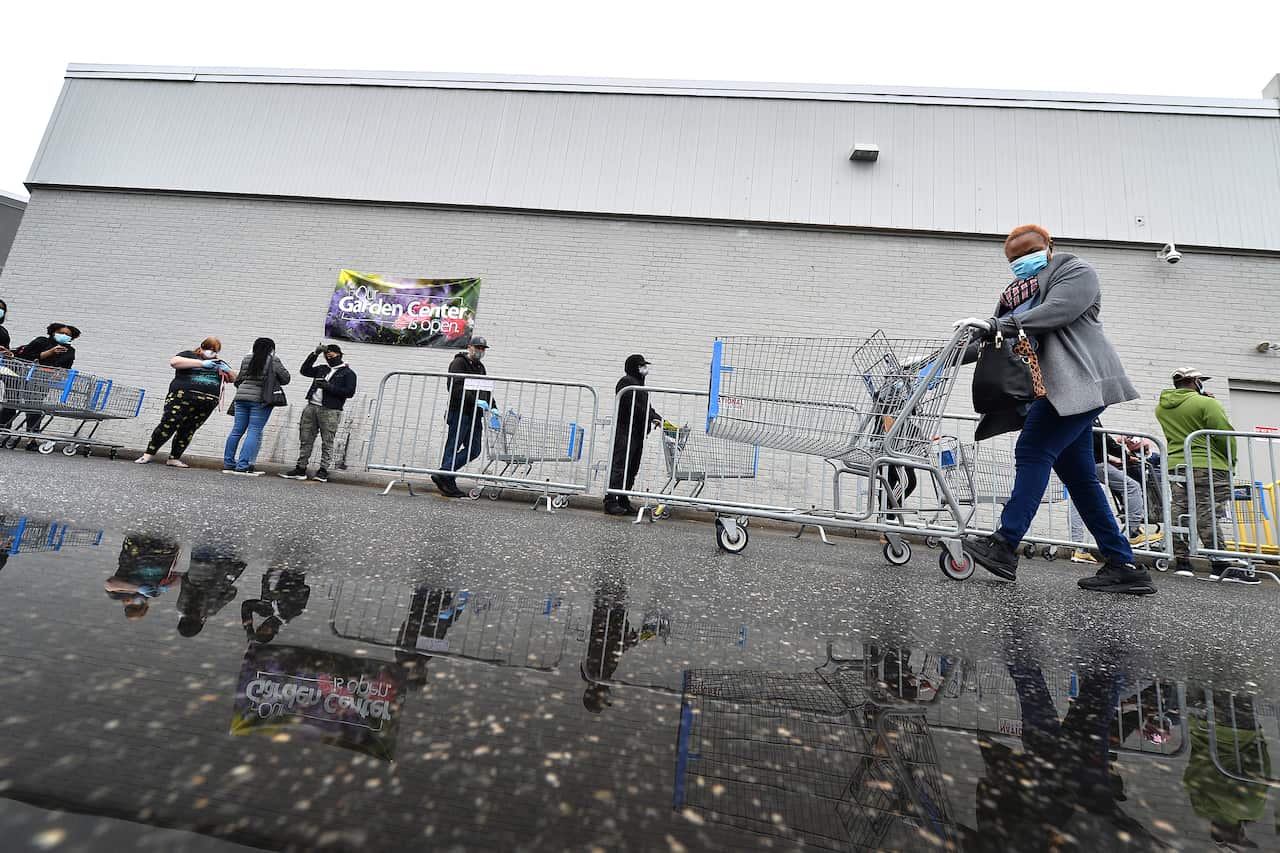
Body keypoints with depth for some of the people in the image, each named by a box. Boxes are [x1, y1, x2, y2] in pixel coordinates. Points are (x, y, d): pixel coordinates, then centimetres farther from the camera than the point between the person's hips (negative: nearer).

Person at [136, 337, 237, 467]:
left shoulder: (219, 363, 23)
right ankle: (149, 454, 0)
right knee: (168, 425, -9)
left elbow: (233, 378, 22)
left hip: (207, 403, 3)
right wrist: (202, 363, -13)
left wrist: (227, 369, -1)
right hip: (182, 397, -3)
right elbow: (174, 362, -8)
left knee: (188, 431, 4)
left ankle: (174, 459, 11)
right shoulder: (189, 355, 11)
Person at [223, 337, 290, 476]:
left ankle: (228, 464, 15)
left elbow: (238, 380, 18)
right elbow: (286, 378, 1)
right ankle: (242, 466, -8)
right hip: (260, 399, -5)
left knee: (237, 430, 10)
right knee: (254, 432, -4)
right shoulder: (273, 360, -3)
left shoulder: (247, 358, 13)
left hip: (242, 397, 6)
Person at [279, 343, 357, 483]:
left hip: (330, 411, -6)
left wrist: (329, 387, -15)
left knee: (327, 442, -4)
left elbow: (350, 392, -7)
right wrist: (315, 354, 10)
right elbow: (305, 370, 15)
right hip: (311, 407, 6)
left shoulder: (348, 373, 4)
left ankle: (323, 471, 0)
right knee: (305, 440, 5)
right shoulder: (322, 369, 23)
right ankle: (301, 469, 10)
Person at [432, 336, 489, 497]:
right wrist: (475, 400, -25)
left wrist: (492, 407, 11)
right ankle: (445, 477, -3)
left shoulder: (480, 367, 25)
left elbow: (486, 391, 26)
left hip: (474, 414, 8)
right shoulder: (459, 362, -2)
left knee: (474, 450, 1)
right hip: (459, 412, -8)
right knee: (453, 447, -7)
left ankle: (445, 473, 6)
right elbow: (457, 387, -16)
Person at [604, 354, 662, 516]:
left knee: (632, 469, 10)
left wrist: (656, 417, 5)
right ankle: (610, 502, -9)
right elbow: (635, 407, -18)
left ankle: (623, 501, 17)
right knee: (619, 467, -11)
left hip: (637, 432, 10)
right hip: (625, 431, -10)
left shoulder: (639, 384, 24)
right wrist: (653, 418, -17)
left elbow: (645, 407, 22)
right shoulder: (626, 382, -8)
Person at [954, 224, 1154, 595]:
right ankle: (1123, 566, 8)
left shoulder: (1076, 271, 6)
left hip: (1077, 382, -8)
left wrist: (995, 325, -22)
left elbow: (1056, 312, -14)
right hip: (1058, 390, 8)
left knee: (1033, 452, -18)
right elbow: (996, 341, 20)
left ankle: (1005, 545, -21)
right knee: (1080, 477, 4)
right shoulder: (1017, 293, 26)